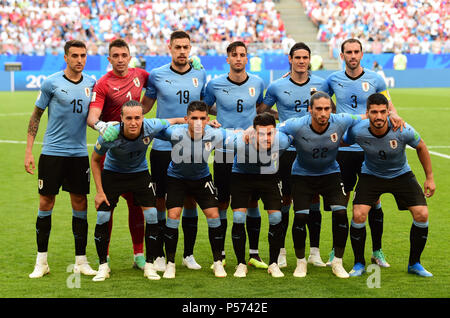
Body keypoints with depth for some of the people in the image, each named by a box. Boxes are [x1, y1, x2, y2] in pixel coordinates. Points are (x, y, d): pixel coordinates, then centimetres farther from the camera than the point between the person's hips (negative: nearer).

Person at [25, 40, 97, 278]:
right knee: (46, 202, 0)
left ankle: (80, 261, 11)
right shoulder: (51, 83, -4)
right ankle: (41, 261, 10)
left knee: (80, 203, 3)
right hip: (52, 152, -3)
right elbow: (36, 116, 1)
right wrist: (28, 150, -3)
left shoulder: (91, 84, 6)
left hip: (79, 154, 3)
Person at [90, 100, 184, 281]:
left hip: (140, 173, 1)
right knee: (102, 217, -9)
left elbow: (173, 121, -6)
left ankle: (149, 265, 5)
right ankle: (103, 266, 7)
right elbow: (95, 160, -12)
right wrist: (99, 191, -12)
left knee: (152, 216, -9)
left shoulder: (151, 127, -28)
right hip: (112, 173, -1)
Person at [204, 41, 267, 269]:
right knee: (222, 203, 2)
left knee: (252, 202, 4)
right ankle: (220, 254, 12)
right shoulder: (215, 84, -2)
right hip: (224, 152, -1)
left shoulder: (257, 83, 3)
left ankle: (254, 253, 13)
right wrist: (223, 113, 5)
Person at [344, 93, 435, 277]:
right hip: (370, 175, 0)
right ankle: (359, 264, 3)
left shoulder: (403, 130, -27)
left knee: (422, 214, -14)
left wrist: (429, 177, -1)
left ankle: (414, 264, 7)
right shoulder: (357, 131, -26)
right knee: (358, 215, -19)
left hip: (401, 174, 0)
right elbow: (342, 143, -2)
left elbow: (421, 147, -6)